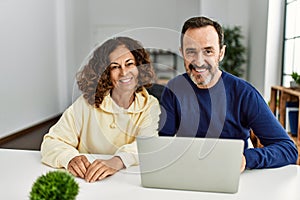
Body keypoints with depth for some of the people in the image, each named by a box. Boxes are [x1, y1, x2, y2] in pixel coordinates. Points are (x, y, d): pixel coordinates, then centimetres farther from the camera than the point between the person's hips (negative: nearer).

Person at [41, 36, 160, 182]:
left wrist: (118, 161, -37)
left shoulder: (151, 106, -1)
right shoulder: (87, 103, -2)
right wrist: (71, 158, -26)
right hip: (87, 185, 0)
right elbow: (52, 142, -4)